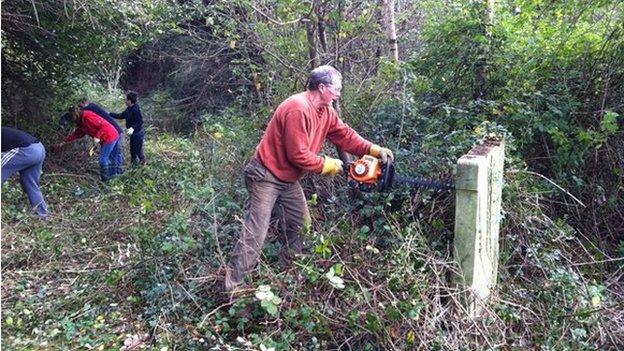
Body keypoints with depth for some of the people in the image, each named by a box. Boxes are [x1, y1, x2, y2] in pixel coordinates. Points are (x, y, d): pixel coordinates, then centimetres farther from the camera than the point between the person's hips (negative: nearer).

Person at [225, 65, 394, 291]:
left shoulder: (326, 111, 3)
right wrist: (328, 165, -13)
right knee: (256, 234, -8)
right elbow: (299, 155, -26)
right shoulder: (297, 109, -26)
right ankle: (232, 286, 1)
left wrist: (375, 150, -7)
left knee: (301, 227, 12)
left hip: (288, 179, 10)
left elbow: (345, 135, 4)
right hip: (267, 176, -10)